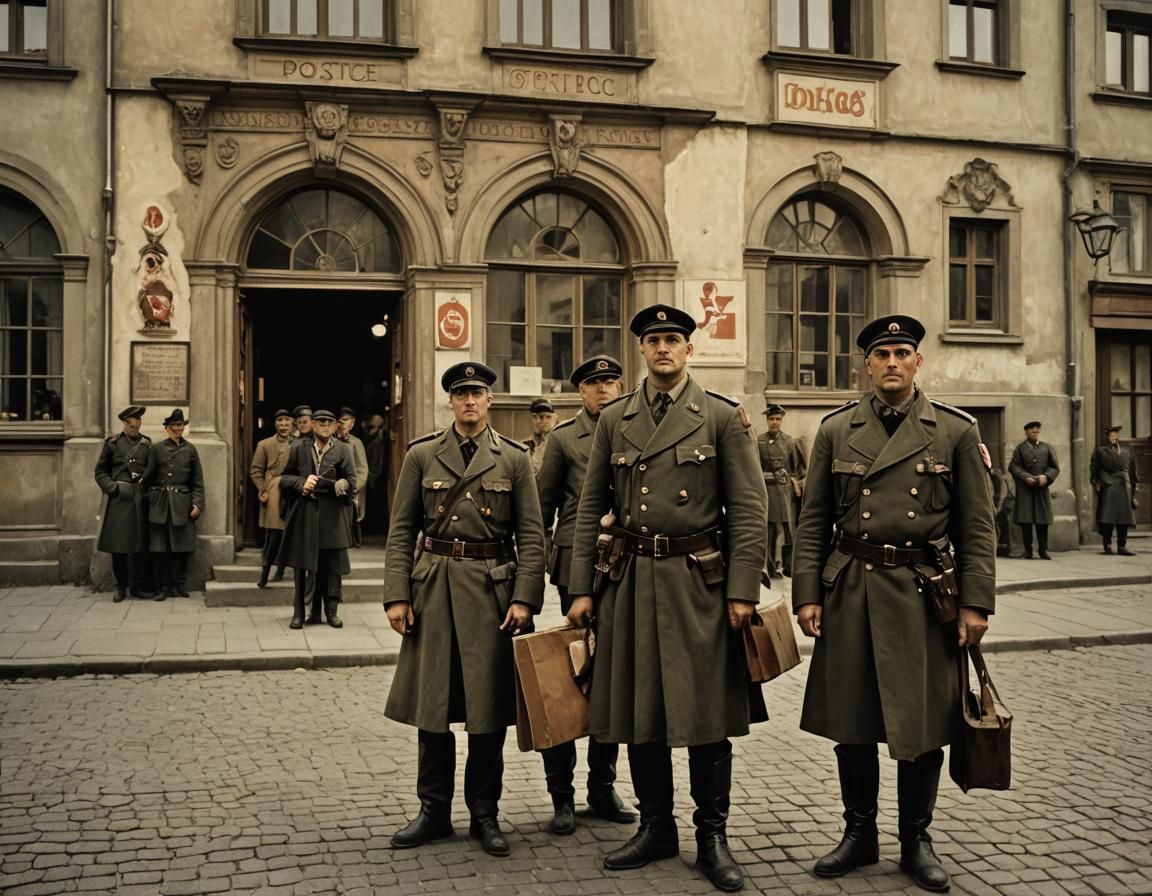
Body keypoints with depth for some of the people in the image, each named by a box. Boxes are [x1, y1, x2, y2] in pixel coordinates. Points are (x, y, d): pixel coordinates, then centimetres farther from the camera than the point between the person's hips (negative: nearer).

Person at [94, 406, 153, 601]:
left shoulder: (147, 444, 10)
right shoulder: (112, 443, 6)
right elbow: (100, 472, 7)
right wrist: (113, 488, -6)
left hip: (140, 499, 1)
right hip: (119, 498, -1)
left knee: (141, 545, 1)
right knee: (118, 545, 1)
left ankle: (138, 585, 10)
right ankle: (121, 586, 11)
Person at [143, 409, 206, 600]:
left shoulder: (190, 449, 7)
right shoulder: (157, 448, 6)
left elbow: (198, 481, 6)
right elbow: (149, 475, 9)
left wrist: (198, 504, -1)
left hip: (182, 504, 0)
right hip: (160, 504, 0)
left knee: (181, 548, 1)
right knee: (159, 548, 0)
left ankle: (178, 587, 10)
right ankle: (162, 587, 7)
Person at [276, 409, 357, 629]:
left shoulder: (342, 450, 6)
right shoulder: (298, 448, 6)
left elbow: (350, 481, 1)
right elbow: (285, 477, 8)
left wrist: (323, 483, -13)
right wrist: (301, 483, -12)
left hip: (332, 516, 0)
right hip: (303, 514, 0)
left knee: (332, 567, 3)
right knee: (301, 565, 2)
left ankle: (331, 611, 14)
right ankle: (299, 612, 9)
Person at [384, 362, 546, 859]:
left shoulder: (514, 458, 4)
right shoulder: (421, 455, 6)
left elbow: (531, 536, 1)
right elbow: (401, 531, 5)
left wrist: (525, 598, -8)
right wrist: (397, 595, -3)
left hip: (492, 589, -1)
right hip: (434, 588, 1)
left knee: (489, 706, 4)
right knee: (431, 704, 5)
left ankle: (485, 814, 18)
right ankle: (434, 812, 19)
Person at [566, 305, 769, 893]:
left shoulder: (724, 417, 0)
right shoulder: (614, 420, 9)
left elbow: (748, 509, -4)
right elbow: (591, 508, 10)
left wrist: (742, 590, -10)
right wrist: (581, 588, 4)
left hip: (700, 582, -3)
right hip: (632, 581, 3)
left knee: (706, 713, 2)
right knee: (637, 711, 10)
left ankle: (713, 838, 16)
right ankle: (656, 828, 25)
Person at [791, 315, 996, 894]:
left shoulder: (956, 431, 2)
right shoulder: (836, 430, 5)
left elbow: (976, 526, 1)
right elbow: (814, 522, 5)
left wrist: (975, 603, -5)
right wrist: (807, 594, -2)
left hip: (924, 596, -1)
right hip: (850, 593, 1)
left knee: (922, 725, 7)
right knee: (850, 721, 9)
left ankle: (916, 841, 24)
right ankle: (859, 834, 27)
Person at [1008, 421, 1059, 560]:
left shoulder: (1047, 448, 12)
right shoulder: (1020, 448, 7)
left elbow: (1055, 468, 9)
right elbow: (1013, 467, 0)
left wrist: (1046, 476, -10)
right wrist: (1026, 477, -13)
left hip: (1042, 488, 2)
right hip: (1025, 489, -1)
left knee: (1043, 520, 0)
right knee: (1025, 519, -2)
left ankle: (1043, 549, 7)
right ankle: (1028, 550, 5)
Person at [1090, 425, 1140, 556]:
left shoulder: (1126, 452, 17)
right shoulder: (1100, 452, 6)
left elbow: (1132, 472, 19)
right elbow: (1093, 469, 3)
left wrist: (1133, 493, 15)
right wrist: (1096, 484, -8)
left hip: (1124, 490, 4)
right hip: (1108, 489, -4)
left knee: (1124, 520, 2)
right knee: (1107, 518, -5)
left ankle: (1122, 546, 7)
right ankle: (1107, 545, 3)